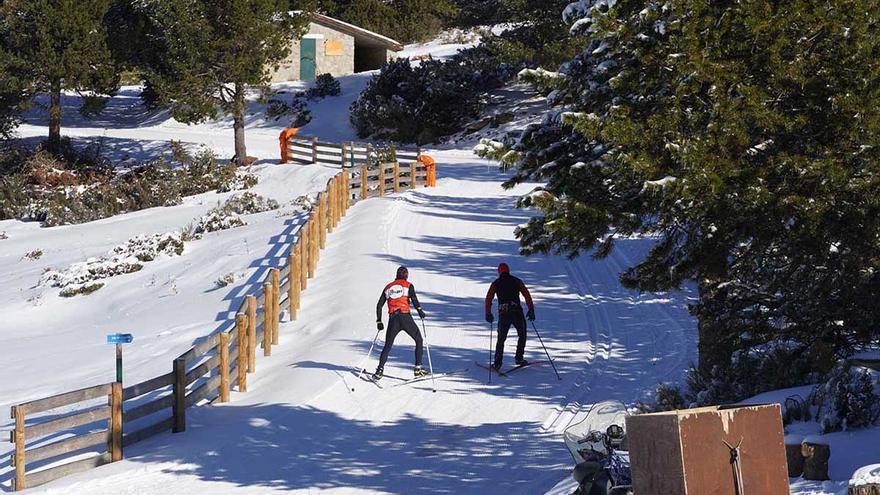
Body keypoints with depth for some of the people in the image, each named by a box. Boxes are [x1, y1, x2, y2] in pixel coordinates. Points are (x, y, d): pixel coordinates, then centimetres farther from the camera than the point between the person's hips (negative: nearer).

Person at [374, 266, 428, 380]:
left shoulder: (388, 287, 18)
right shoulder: (408, 285, 7)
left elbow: (379, 305, 15)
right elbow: (413, 298, -13)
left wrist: (379, 321, 19)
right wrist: (420, 310, -8)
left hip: (393, 319, 3)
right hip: (405, 317, -3)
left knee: (388, 345, 12)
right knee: (419, 340, 13)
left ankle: (380, 370, -3)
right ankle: (418, 368, 4)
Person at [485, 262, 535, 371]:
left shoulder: (496, 283, 9)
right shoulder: (516, 281, 8)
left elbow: (488, 299, 4)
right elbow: (527, 295, 2)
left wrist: (488, 313, 10)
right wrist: (531, 310, 3)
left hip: (503, 313, 1)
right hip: (517, 312, -1)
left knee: (501, 339, 9)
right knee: (522, 335, 19)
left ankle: (497, 364, 2)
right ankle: (519, 358, 12)